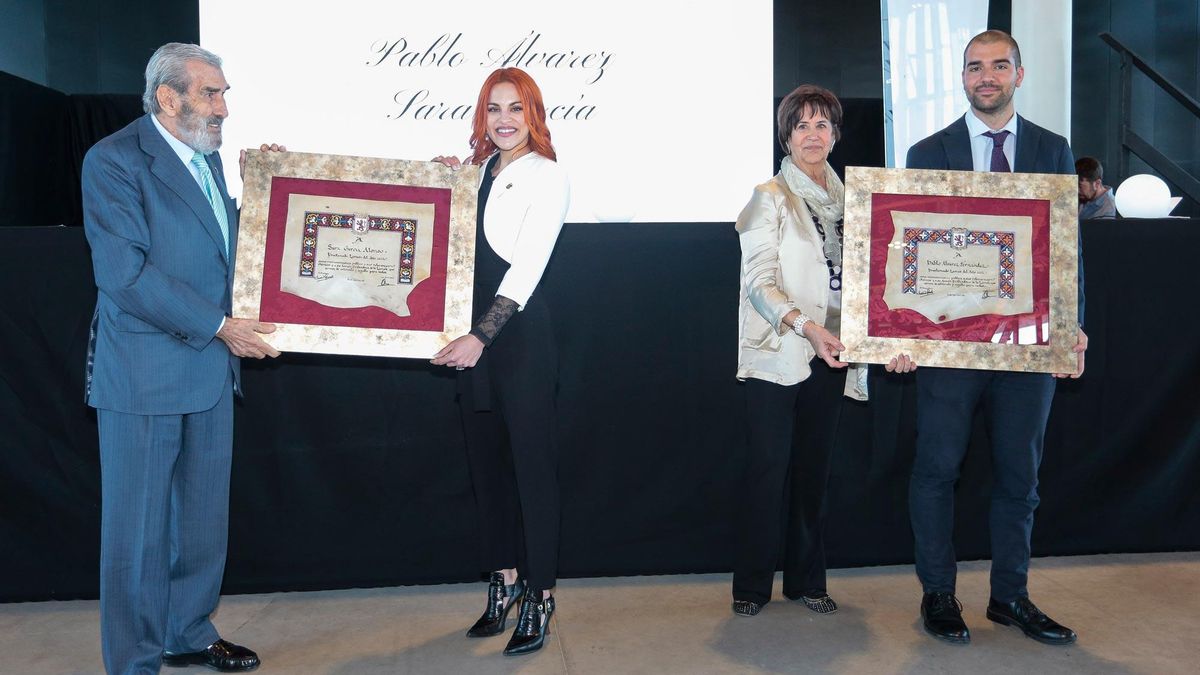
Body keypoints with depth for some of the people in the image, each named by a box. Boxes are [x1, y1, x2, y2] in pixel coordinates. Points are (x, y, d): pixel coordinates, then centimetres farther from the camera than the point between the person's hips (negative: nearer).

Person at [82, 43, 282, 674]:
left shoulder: (208, 159, 13)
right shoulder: (114, 161, -12)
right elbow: (125, 274, -20)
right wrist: (219, 325, -18)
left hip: (210, 367, 8)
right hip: (143, 375, -7)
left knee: (202, 519, 16)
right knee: (138, 527, 4)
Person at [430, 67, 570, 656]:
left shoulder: (547, 176, -5)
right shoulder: (474, 171, 14)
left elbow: (527, 266, -14)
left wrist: (482, 336, -21)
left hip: (520, 334, -7)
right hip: (470, 334, 7)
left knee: (532, 462, -1)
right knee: (486, 459, 12)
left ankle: (539, 597, 9)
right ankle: (503, 581, 26)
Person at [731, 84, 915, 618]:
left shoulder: (848, 200, 13)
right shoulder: (770, 198, -1)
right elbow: (759, 282, -10)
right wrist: (805, 325, -25)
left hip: (830, 353, 5)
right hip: (777, 351, -4)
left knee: (814, 468, 10)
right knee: (768, 467, -4)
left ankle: (806, 579, 22)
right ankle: (751, 585, 8)